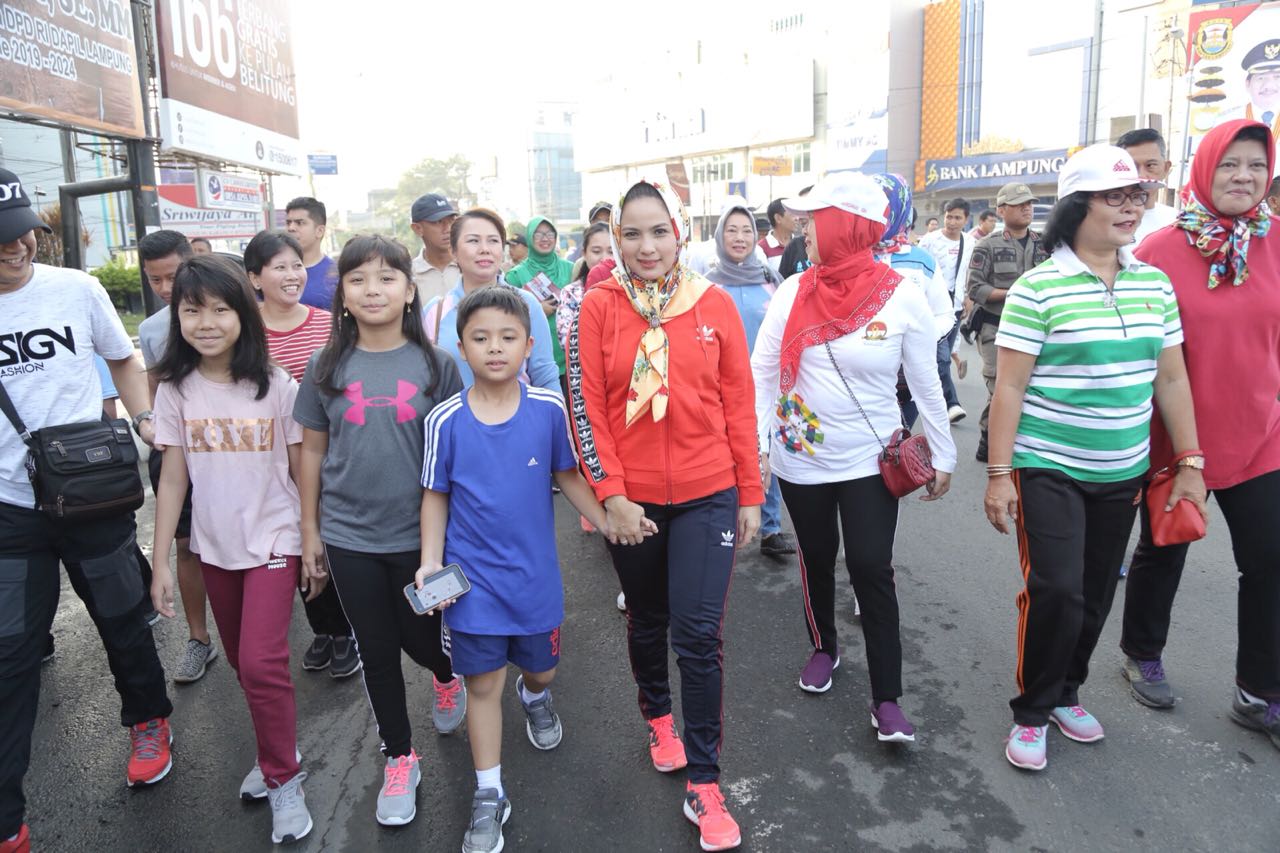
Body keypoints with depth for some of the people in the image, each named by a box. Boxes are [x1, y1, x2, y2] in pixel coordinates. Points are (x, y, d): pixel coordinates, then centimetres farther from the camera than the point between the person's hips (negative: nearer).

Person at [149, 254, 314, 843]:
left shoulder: (277, 385, -9)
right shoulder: (176, 390, -2)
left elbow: (302, 471, -4)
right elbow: (173, 479, 1)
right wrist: (160, 562, 0)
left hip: (274, 540, -3)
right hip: (214, 547, 4)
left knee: (261, 663, -10)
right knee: (242, 663, 14)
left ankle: (283, 778, 10)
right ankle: (277, 752, 35)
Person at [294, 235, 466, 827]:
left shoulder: (435, 365, -6)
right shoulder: (327, 368, -2)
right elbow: (312, 452, 6)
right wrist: (310, 530, 7)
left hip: (419, 535, -1)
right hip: (349, 538, 2)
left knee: (421, 638, 12)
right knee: (376, 652, 12)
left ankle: (447, 675, 49)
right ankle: (399, 758, 31)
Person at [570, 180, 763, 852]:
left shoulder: (715, 305, -2)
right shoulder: (600, 306, -5)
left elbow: (738, 403, 1)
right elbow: (586, 406, -5)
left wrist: (750, 494, 3)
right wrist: (611, 494, -11)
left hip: (707, 494, 0)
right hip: (632, 498, 1)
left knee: (698, 634, -2)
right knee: (648, 620, 19)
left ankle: (704, 787, 14)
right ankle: (657, 715, 48)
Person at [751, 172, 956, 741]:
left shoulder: (902, 298, -10)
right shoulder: (794, 292, -5)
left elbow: (926, 384, -2)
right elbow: (761, 370, -2)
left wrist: (943, 456, 3)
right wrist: (756, 443, -7)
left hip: (870, 460, -2)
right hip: (800, 459, 3)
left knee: (872, 570, -4)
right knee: (816, 561, 16)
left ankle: (887, 699, 9)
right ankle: (823, 647, 41)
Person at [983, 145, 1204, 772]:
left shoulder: (1155, 284, 7)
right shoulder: (1038, 288, -11)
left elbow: (1172, 379, 11)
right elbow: (1009, 387, -11)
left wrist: (1189, 463, 9)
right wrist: (998, 474, -13)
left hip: (1120, 473, 5)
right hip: (1048, 469, -5)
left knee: (1096, 595, 12)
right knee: (1055, 590, -11)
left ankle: (1065, 692, 35)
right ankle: (1031, 714, 10)